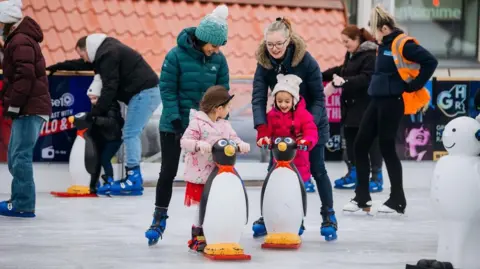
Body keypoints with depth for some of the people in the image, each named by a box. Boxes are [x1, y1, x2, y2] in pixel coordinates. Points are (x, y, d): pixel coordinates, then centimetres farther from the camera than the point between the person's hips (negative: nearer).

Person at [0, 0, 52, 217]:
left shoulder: (21, 42, -14)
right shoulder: (18, 40, 19)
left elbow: (24, 77, -22)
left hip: (29, 109, -11)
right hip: (29, 109, 11)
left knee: (21, 156, -11)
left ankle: (23, 205, -11)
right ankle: (21, 201, 20)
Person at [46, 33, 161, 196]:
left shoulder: (107, 54, -14)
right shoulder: (106, 50, 19)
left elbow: (110, 87, -18)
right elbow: (84, 65, 36)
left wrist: (96, 111, -13)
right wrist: (59, 66, 42)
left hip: (144, 93, -10)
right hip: (149, 92, 10)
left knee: (130, 134, -9)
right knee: (132, 134, 13)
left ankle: (133, 180, -11)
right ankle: (133, 177, 14)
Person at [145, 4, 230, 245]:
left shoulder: (218, 60, -4)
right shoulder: (177, 55, -15)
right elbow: (167, 89, -12)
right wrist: (175, 118, -18)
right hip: (174, 125, -3)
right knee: (168, 171, 0)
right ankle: (159, 219, 13)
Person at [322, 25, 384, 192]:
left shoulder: (370, 55, -16)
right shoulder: (351, 54, 14)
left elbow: (366, 78, -25)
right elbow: (343, 70, 26)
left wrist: (345, 81, -32)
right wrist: (322, 75, 17)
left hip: (367, 108, -10)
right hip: (351, 106, 10)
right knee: (350, 139, 14)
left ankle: (377, 177, 3)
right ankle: (353, 174, 24)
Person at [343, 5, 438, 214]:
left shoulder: (403, 44, -14)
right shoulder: (384, 45, 12)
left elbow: (430, 62, -21)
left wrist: (413, 86, -16)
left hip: (392, 102, -9)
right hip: (377, 100, 9)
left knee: (387, 148, -4)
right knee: (360, 145, 6)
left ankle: (397, 200, 8)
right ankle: (362, 197, 13)